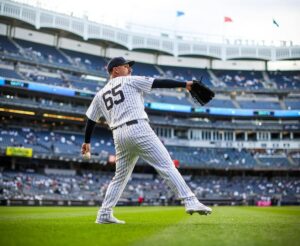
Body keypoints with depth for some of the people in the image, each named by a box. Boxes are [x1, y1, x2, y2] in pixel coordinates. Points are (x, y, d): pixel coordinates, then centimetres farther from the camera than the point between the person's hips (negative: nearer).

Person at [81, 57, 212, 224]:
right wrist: (184, 84, 2)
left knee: (121, 176, 18)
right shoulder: (130, 81, 8)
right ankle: (190, 202, -19)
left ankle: (104, 214, 18)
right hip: (138, 129, -6)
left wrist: (87, 141, 35)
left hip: (119, 135, 6)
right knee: (167, 166, -10)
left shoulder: (100, 95, 21)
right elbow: (159, 83, 2)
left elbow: (90, 120, 24)